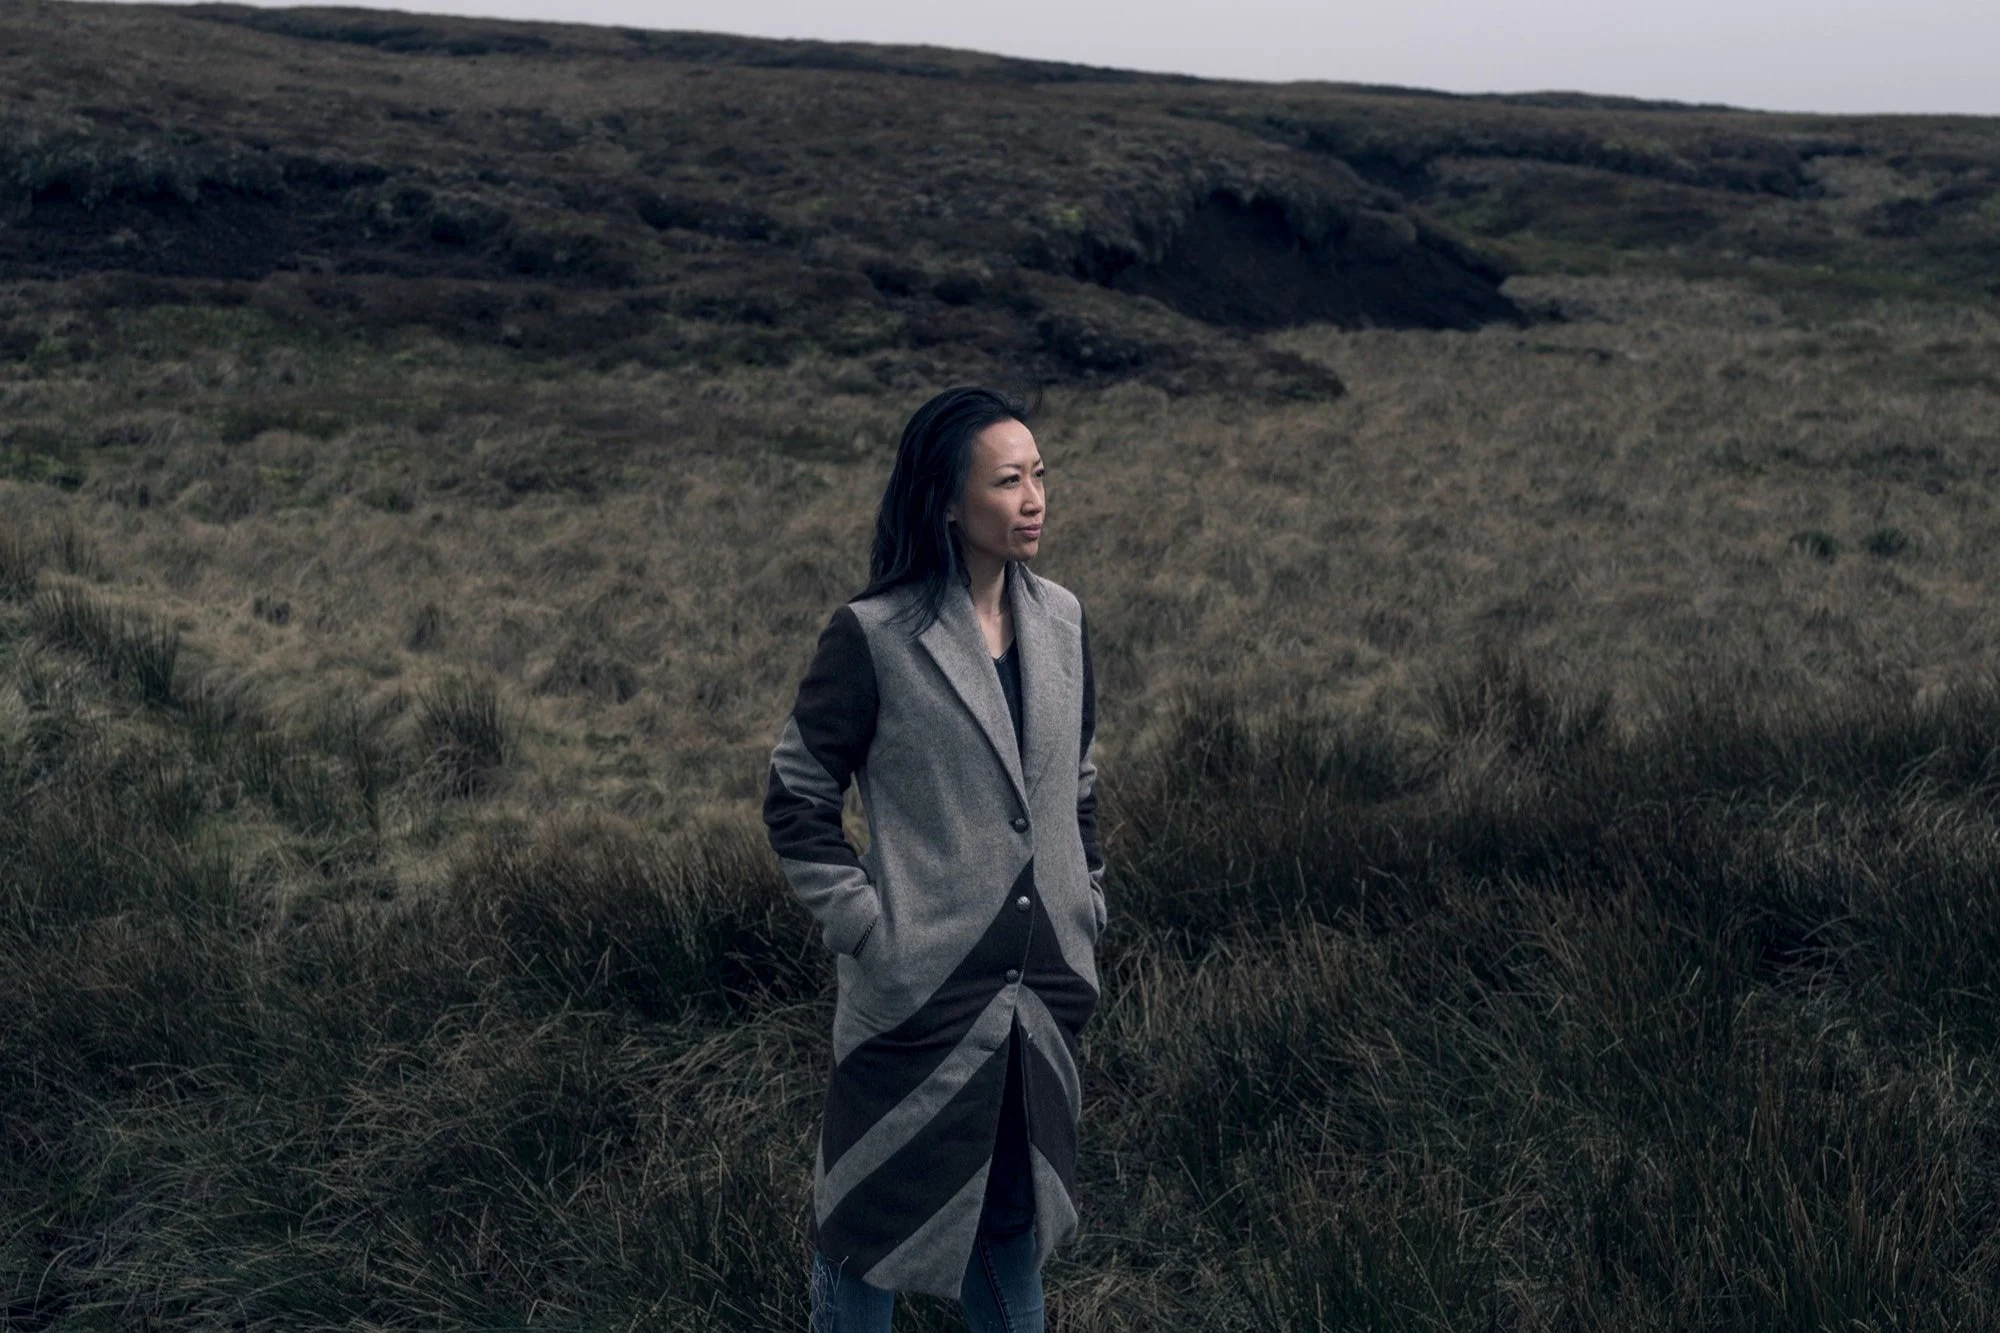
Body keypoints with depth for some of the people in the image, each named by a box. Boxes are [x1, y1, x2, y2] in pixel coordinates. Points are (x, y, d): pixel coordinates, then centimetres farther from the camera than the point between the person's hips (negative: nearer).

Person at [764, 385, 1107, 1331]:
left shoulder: (1061, 622, 2)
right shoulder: (875, 637, -15)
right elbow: (796, 802, -8)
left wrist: (1083, 911, 12)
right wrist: (866, 928, -11)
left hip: (1042, 987, 5)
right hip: (921, 989, -5)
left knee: (1015, 1204, 22)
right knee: (878, 1212, 11)